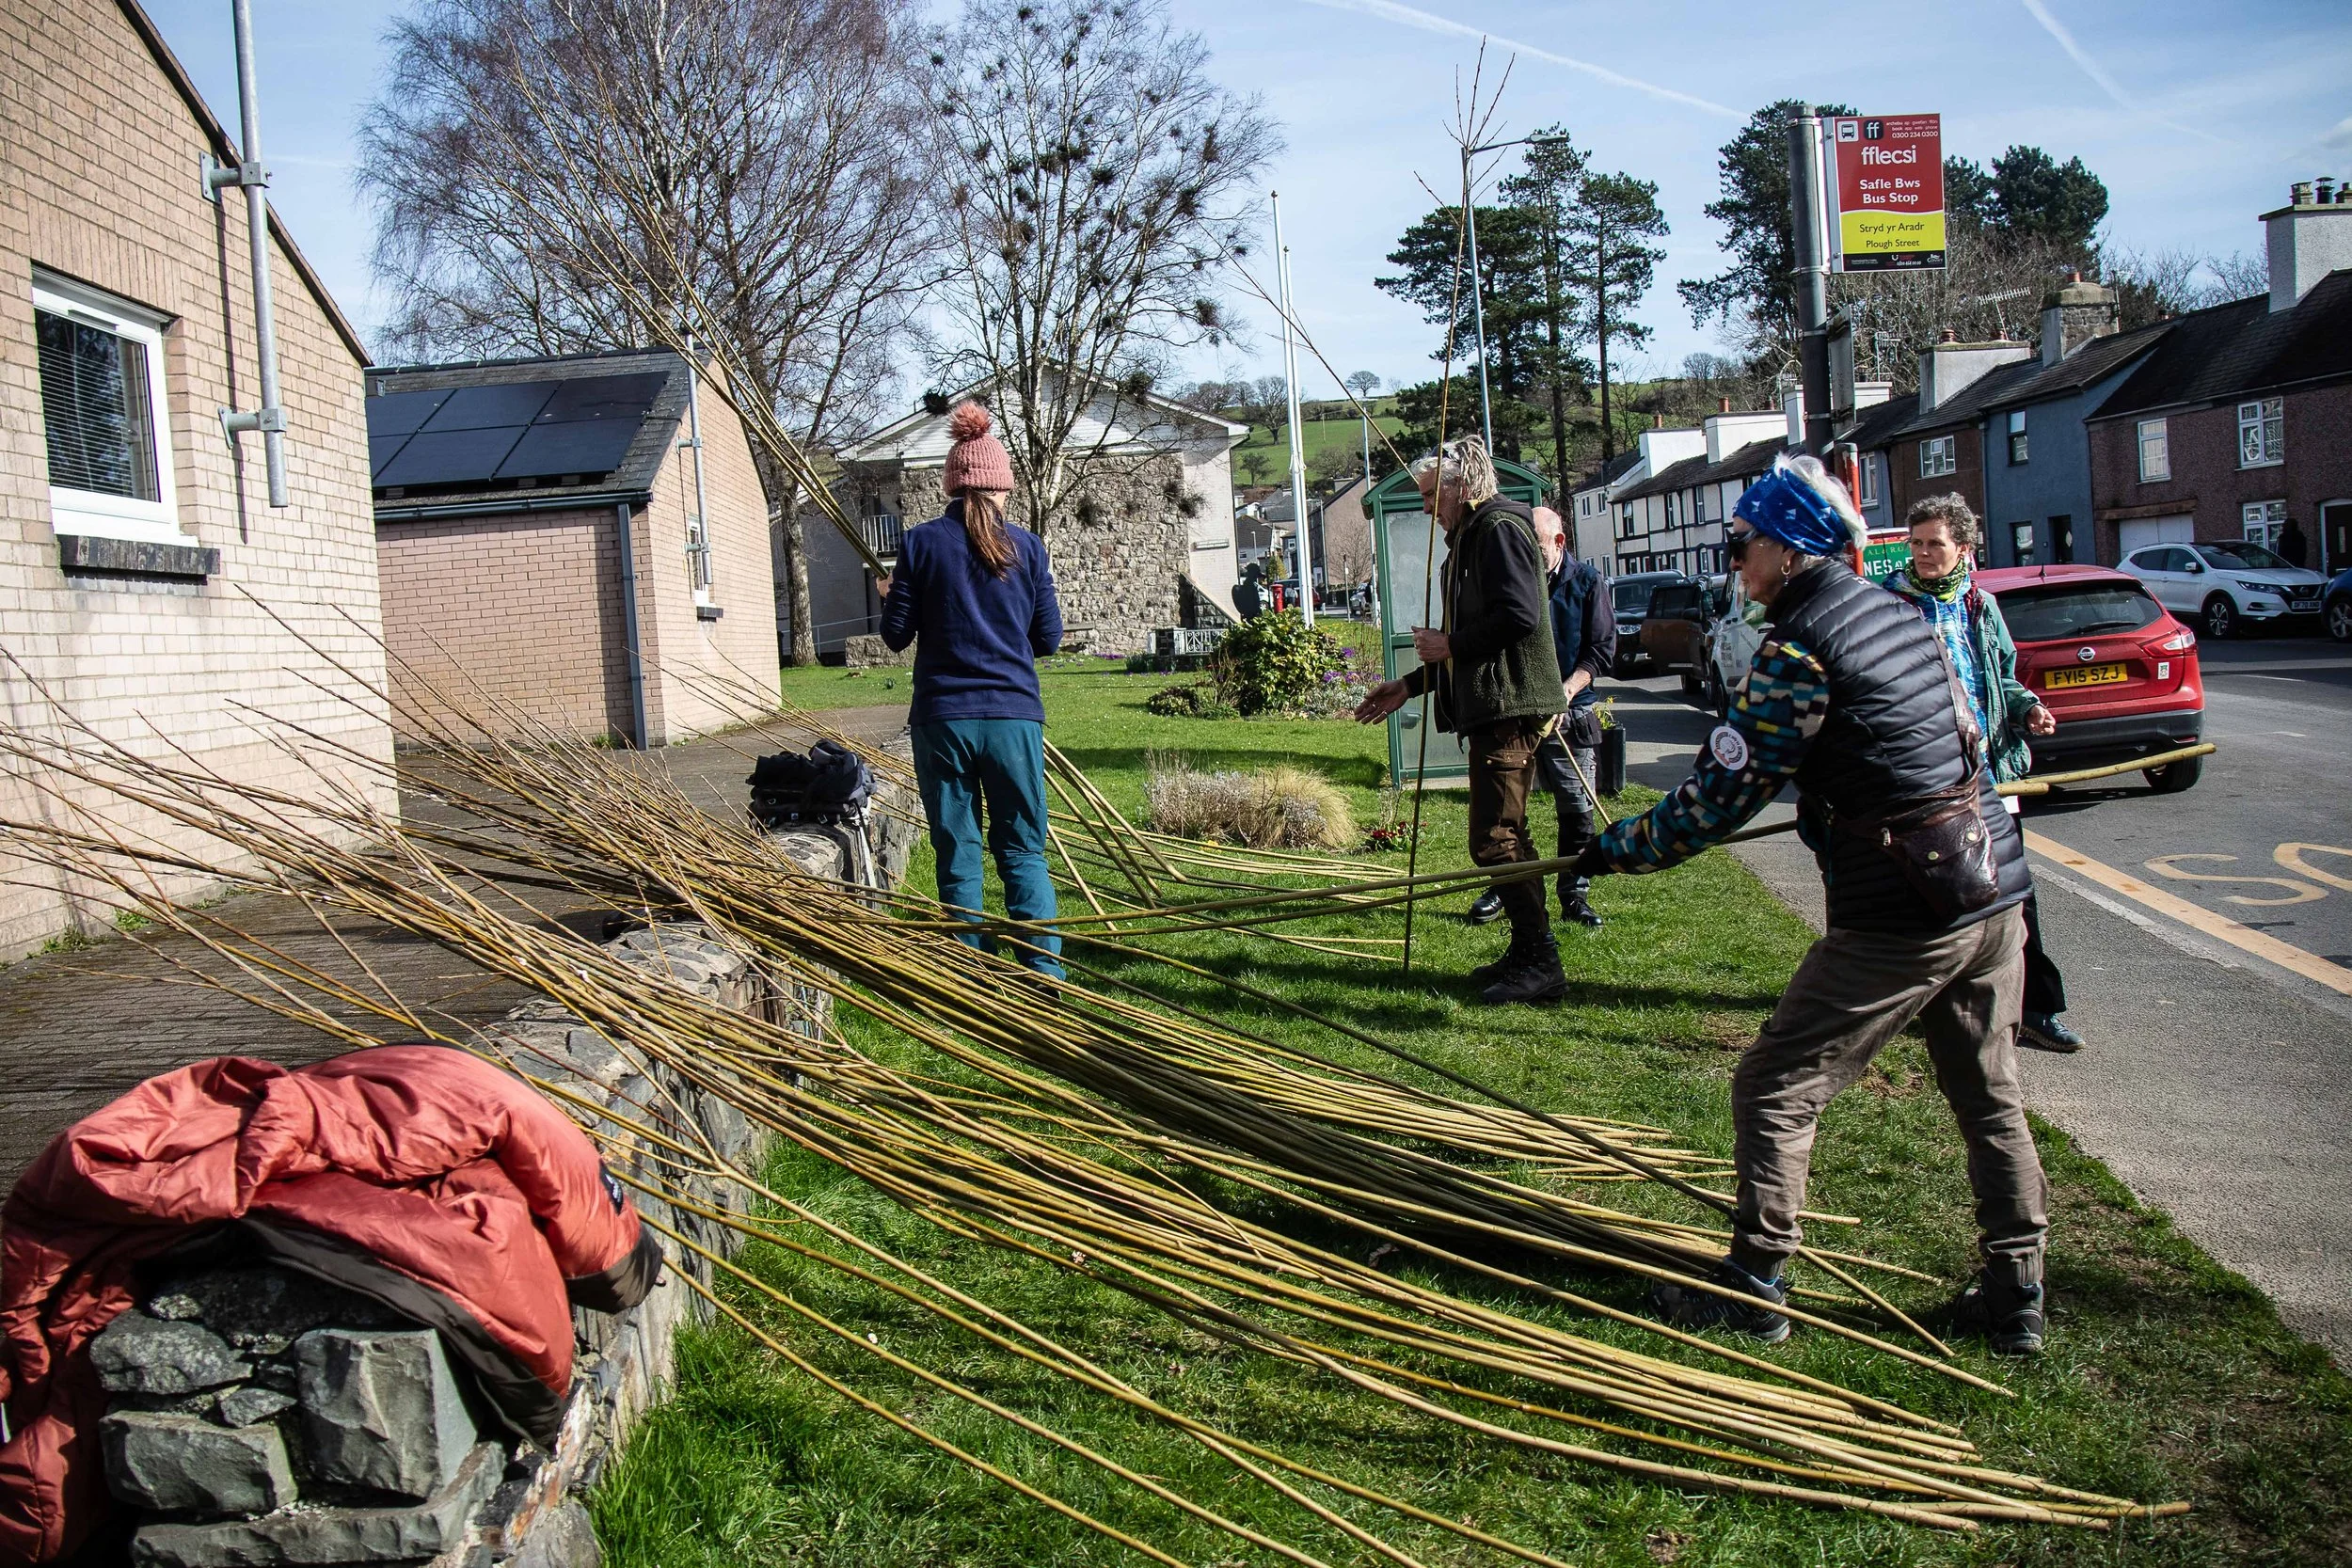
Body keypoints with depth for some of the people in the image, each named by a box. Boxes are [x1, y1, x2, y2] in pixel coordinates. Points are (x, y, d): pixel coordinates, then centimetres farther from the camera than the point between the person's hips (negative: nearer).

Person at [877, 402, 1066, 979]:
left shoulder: (921, 543, -1)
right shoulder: (1026, 547, 2)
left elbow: (897, 634, 0)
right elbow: (1049, 638, 5)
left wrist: (890, 598, 21)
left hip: (942, 716, 0)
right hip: (1013, 715, 0)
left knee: (957, 855, 8)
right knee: (1024, 853, 7)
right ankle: (1044, 977, 3)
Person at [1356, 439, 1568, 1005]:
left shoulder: (1500, 528, -9)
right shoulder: (1469, 539, 23)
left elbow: (1520, 616, -22)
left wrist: (1450, 646, -12)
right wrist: (1409, 686, 24)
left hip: (1510, 708, -11)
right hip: (1489, 708, 11)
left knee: (1496, 840, -12)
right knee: (1505, 836, 14)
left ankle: (1540, 964, -7)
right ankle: (1526, 953, 22)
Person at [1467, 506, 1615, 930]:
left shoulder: (1587, 580, -1)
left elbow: (1602, 648, -3)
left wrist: (1566, 690, -15)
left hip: (1571, 715, -1)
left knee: (1577, 808, 2)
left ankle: (1574, 895, 14)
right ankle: (1501, 888, 17)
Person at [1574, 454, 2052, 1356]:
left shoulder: (1799, 647, -13)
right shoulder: (1900, 614, 12)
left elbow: (1722, 795, -13)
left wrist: (1617, 850, -1)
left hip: (1899, 920, -9)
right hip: (1995, 888, 9)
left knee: (1774, 1092, 3)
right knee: (1990, 1098, 18)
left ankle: (1754, 1291, 11)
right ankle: (2014, 1297, 26)